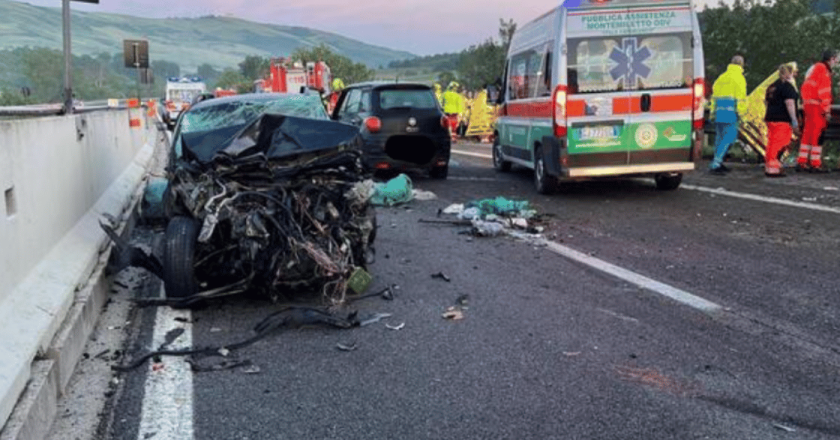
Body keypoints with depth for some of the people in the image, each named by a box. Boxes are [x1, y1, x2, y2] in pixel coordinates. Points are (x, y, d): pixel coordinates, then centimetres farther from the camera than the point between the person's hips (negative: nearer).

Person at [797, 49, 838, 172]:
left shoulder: (814, 68, 19)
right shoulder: (823, 70, -10)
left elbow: (805, 88, 20)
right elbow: (824, 92, -16)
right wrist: (827, 110, -17)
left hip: (808, 104, 10)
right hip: (817, 107, -10)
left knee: (808, 133, 12)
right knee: (817, 135, -8)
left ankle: (801, 162, 14)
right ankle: (815, 164, -8)